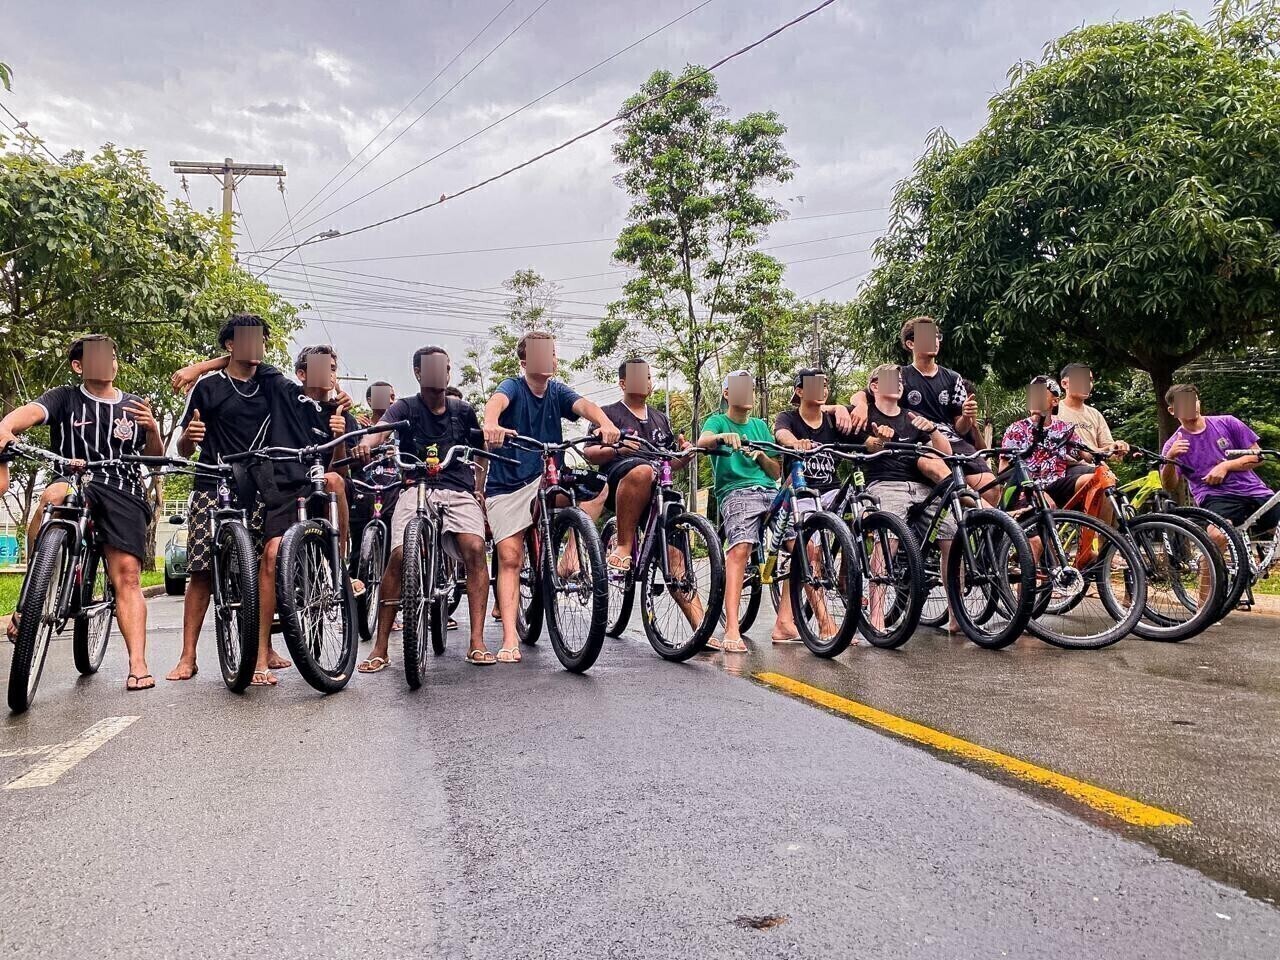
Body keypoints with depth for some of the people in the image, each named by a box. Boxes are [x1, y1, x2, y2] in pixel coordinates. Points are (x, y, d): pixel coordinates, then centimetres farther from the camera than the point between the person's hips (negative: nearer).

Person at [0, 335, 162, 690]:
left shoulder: (133, 406, 16)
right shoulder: (65, 399, 9)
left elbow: (155, 457, 14)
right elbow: (31, 411, -12)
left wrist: (152, 429, -8)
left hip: (123, 493, 1)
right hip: (75, 481, -1)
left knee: (127, 573, -14)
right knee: (53, 496, -37)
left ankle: (138, 665, -18)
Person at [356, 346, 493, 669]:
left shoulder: (463, 410, 15)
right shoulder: (405, 407, 6)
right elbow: (380, 428, -14)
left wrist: (480, 488, 11)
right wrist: (366, 442, -38)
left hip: (459, 490, 2)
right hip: (416, 489, -2)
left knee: (474, 549, -23)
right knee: (400, 556, -21)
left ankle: (477, 642, -18)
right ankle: (380, 648, -9)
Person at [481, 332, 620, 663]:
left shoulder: (558, 391, 2)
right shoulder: (513, 386, -8)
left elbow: (585, 405, -18)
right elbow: (497, 401, -31)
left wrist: (606, 423, -41)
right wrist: (491, 423, -56)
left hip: (544, 481, 3)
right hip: (505, 487, -3)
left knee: (599, 488, -23)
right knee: (509, 558, -10)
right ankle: (510, 638, -9)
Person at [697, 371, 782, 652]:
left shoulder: (760, 425, 26)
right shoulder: (717, 421, 13)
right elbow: (703, 441, -13)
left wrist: (761, 456, 1)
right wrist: (723, 436, -34)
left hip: (770, 491, 5)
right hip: (736, 492, -5)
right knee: (741, 547, -30)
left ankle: (784, 622, -11)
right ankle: (732, 629, -35)